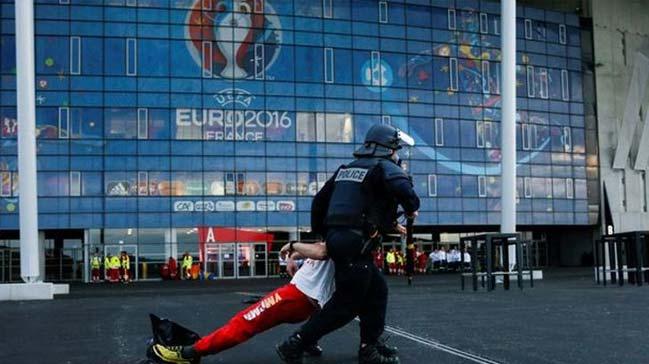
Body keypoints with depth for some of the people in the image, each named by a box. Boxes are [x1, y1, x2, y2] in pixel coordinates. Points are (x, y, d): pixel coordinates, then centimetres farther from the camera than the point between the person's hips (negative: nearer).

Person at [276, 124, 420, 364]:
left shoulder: (347, 169, 22)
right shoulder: (385, 167, -2)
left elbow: (320, 200, 23)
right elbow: (404, 189, -24)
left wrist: (321, 234, 33)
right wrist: (411, 209, -3)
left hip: (337, 237, 9)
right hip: (355, 243, -9)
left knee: (376, 291, 16)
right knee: (347, 304, -5)